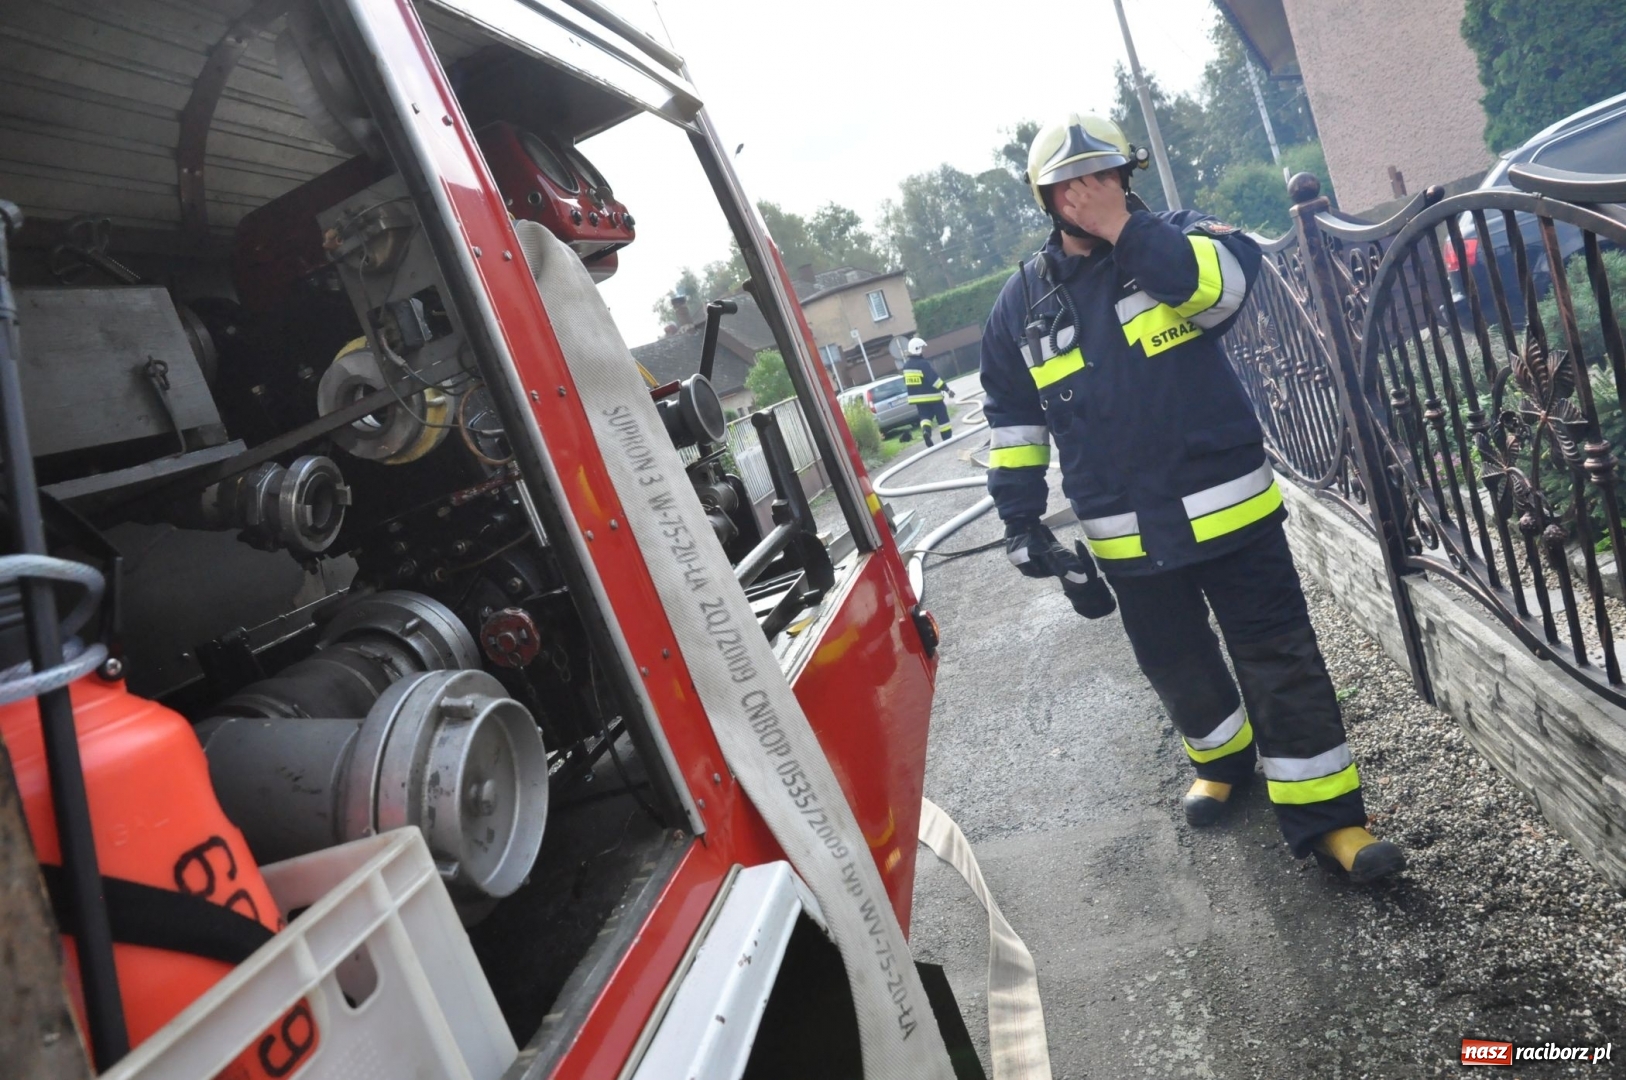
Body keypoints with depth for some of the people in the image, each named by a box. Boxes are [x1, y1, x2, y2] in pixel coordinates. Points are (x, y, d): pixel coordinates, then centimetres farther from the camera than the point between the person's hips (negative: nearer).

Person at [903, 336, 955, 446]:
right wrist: (947, 390, -18)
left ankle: (925, 430, -18)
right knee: (942, 416, 8)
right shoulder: (924, 364, -20)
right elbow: (934, 379, -23)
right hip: (931, 396, -6)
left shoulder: (906, 365, 3)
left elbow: (907, 382, 14)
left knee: (925, 416, 11)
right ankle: (948, 437, 15)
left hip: (917, 397, 6)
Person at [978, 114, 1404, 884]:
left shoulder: (1174, 239, -1)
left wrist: (1121, 228, -25)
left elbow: (1227, 281, -25)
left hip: (1228, 508, -2)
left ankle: (1326, 816, 14)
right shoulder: (1023, 304, 5)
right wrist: (1021, 522, 7)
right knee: (1177, 668, 18)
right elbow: (1013, 422, 11)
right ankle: (1223, 760, 45)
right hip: (1128, 538, 3)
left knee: (1281, 661, 1)